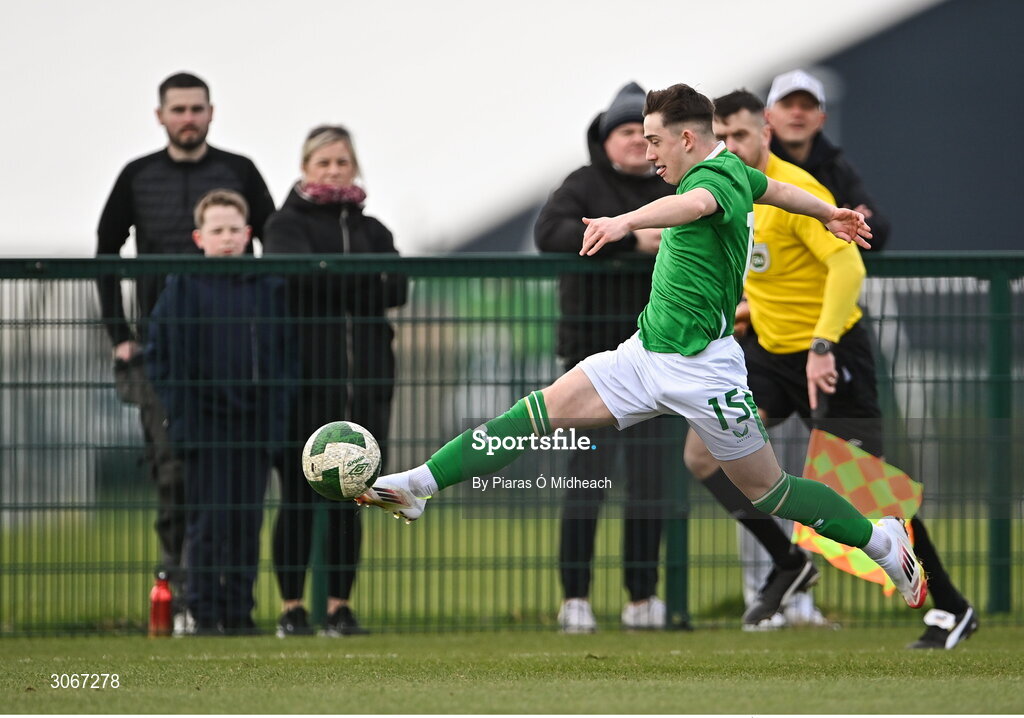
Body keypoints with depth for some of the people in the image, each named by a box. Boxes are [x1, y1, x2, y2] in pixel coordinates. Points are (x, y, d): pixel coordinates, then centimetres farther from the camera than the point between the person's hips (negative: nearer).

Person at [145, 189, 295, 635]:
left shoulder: (268, 288, 8)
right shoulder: (184, 287, -2)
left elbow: (285, 353, 13)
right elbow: (161, 355, -1)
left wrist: (278, 410, 3)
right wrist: (180, 411, -8)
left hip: (256, 425, 3)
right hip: (205, 426, -3)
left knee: (248, 523, 6)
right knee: (208, 524, -2)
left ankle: (239, 611, 12)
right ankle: (205, 612, 3)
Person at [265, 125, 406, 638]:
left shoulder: (372, 230, 18)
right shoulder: (287, 224, 7)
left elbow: (396, 289, 0)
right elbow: (300, 271, -14)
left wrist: (333, 284, -12)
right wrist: (365, 280, -9)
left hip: (364, 374, 4)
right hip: (305, 370, -4)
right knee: (299, 494, -5)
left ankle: (340, 605, 8)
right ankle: (291, 606, -1)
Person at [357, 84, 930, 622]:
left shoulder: (717, 176, -19)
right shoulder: (733, 169, 8)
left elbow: (694, 204, -44)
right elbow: (775, 189, 28)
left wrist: (626, 222, -63)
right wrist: (830, 214, 49)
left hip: (701, 370, -9)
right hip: (647, 352, 9)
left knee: (769, 492, 4)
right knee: (542, 411, -5)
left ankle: (886, 544, 24)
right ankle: (416, 488, -11)